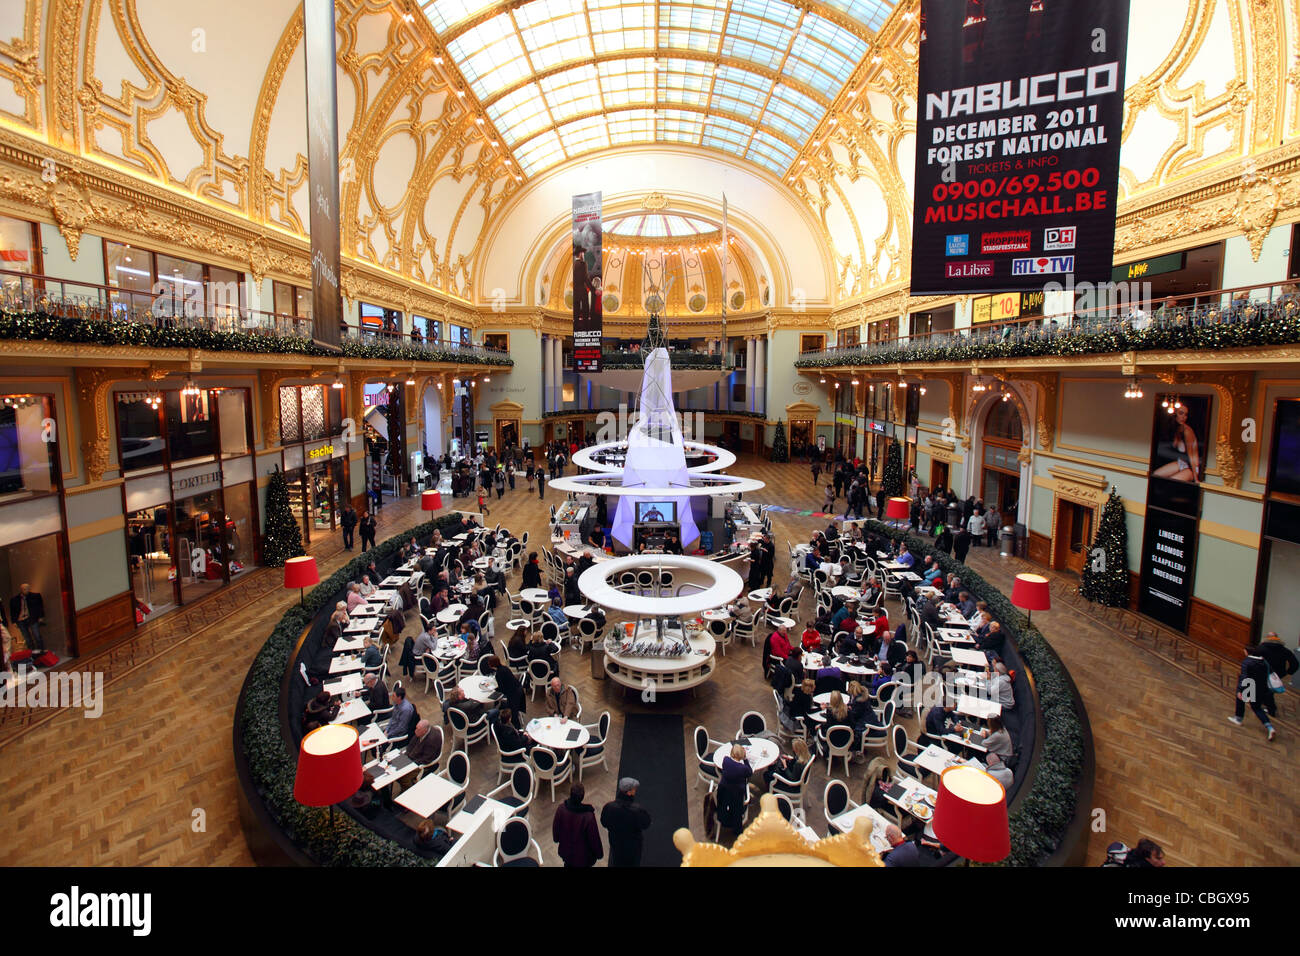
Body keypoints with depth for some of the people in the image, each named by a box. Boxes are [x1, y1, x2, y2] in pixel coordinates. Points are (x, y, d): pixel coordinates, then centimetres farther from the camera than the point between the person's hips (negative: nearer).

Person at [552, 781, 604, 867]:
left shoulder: (561, 809, -26)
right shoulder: (588, 816, -36)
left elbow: (555, 827, -6)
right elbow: (594, 838, -21)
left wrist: (557, 839, 16)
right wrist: (599, 853, -2)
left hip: (566, 850, 3)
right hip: (583, 856, -3)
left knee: (568, 864, 31)